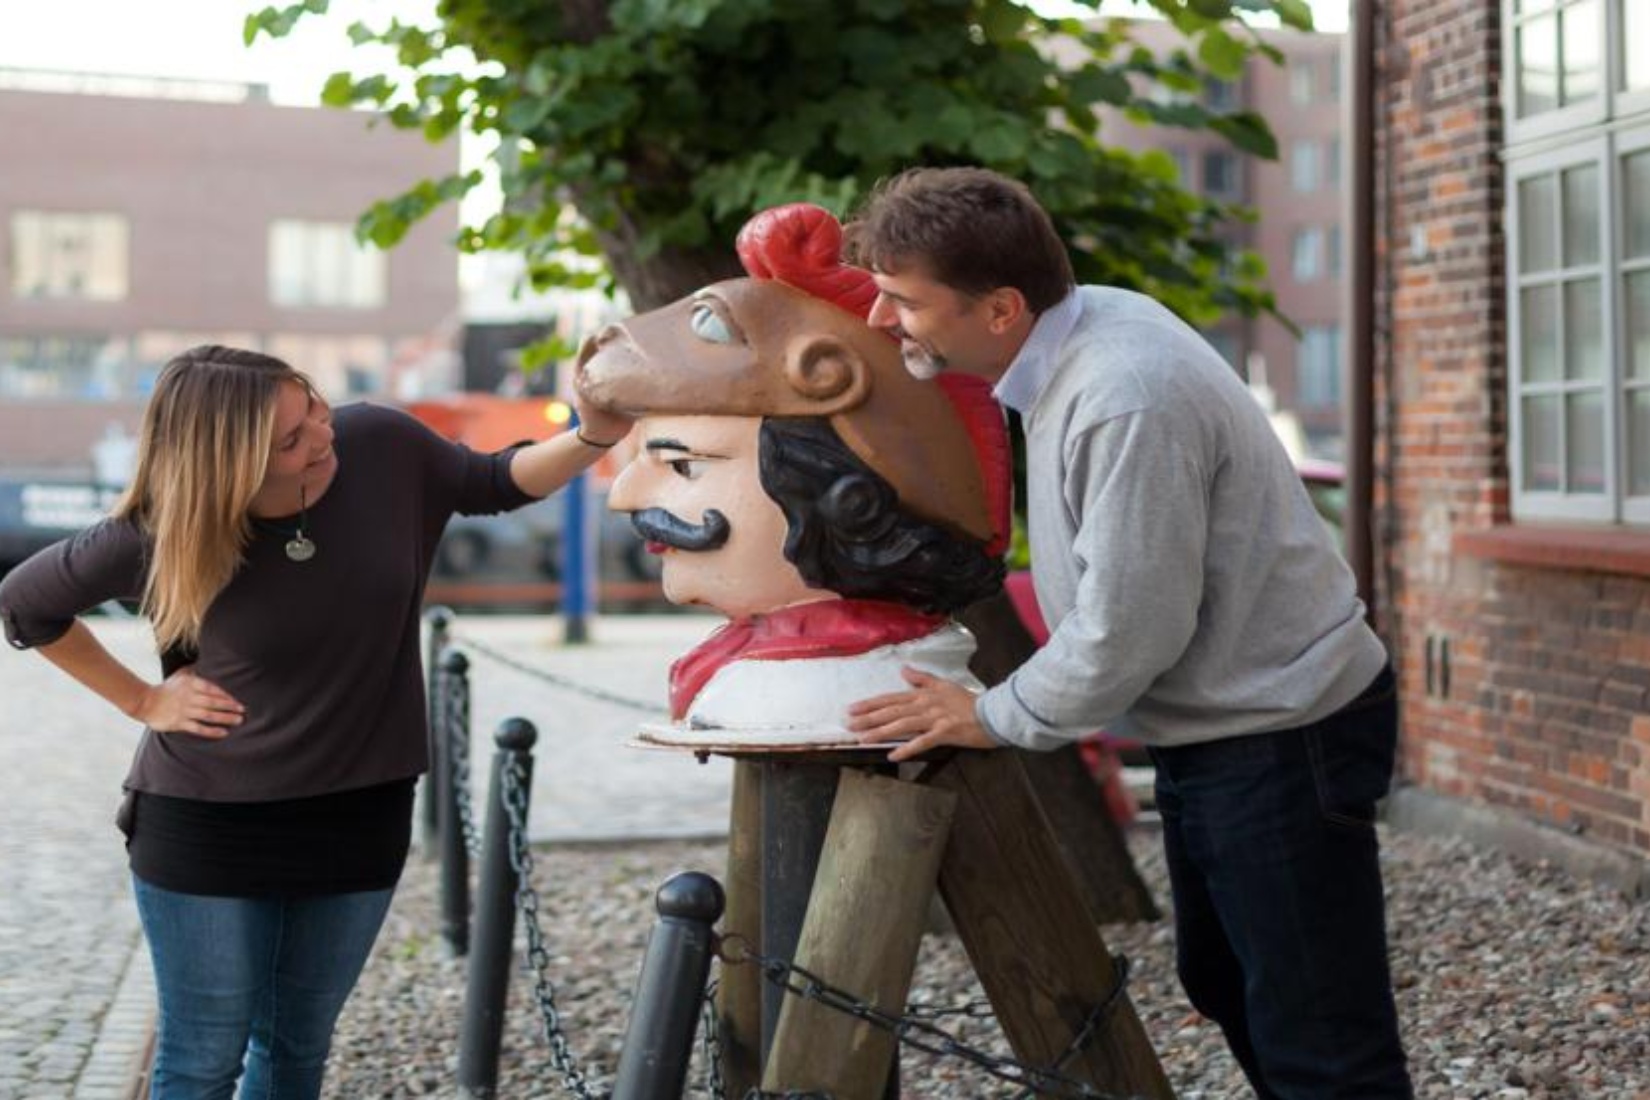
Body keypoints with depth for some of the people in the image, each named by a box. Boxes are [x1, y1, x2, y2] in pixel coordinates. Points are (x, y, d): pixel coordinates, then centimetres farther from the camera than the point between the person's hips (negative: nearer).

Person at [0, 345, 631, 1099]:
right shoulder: (163, 537, -20)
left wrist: (593, 437, -13)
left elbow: (493, 485, 4)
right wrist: (142, 701, -5)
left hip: (360, 812, 3)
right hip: (207, 822, -3)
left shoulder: (382, 449, -14)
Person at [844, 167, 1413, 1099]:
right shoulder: (1089, 321, 0)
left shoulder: (1126, 404, -30)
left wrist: (995, 718, -13)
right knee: (1225, 986, 23)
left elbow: (1130, 632, -26)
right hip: (1217, 724, 10)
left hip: (1280, 734, -10)